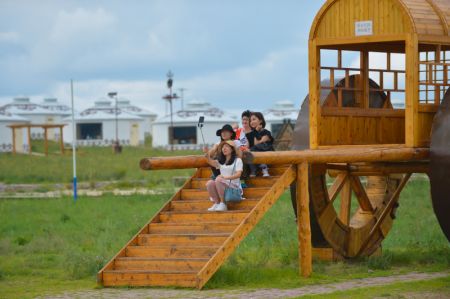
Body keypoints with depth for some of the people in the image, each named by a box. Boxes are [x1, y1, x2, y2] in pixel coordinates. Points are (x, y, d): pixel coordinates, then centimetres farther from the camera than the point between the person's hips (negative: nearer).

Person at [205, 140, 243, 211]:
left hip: (234, 186, -5)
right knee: (209, 183, -24)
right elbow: (212, 162, 0)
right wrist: (207, 156, -20)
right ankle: (217, 203, -11)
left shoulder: (237, 160, 4)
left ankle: (223, 204, -25)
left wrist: (226, 177, -25)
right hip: (222, 186, 5)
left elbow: (238, 174, -11)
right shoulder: (221, 161, 21)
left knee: (218, 180, -33)